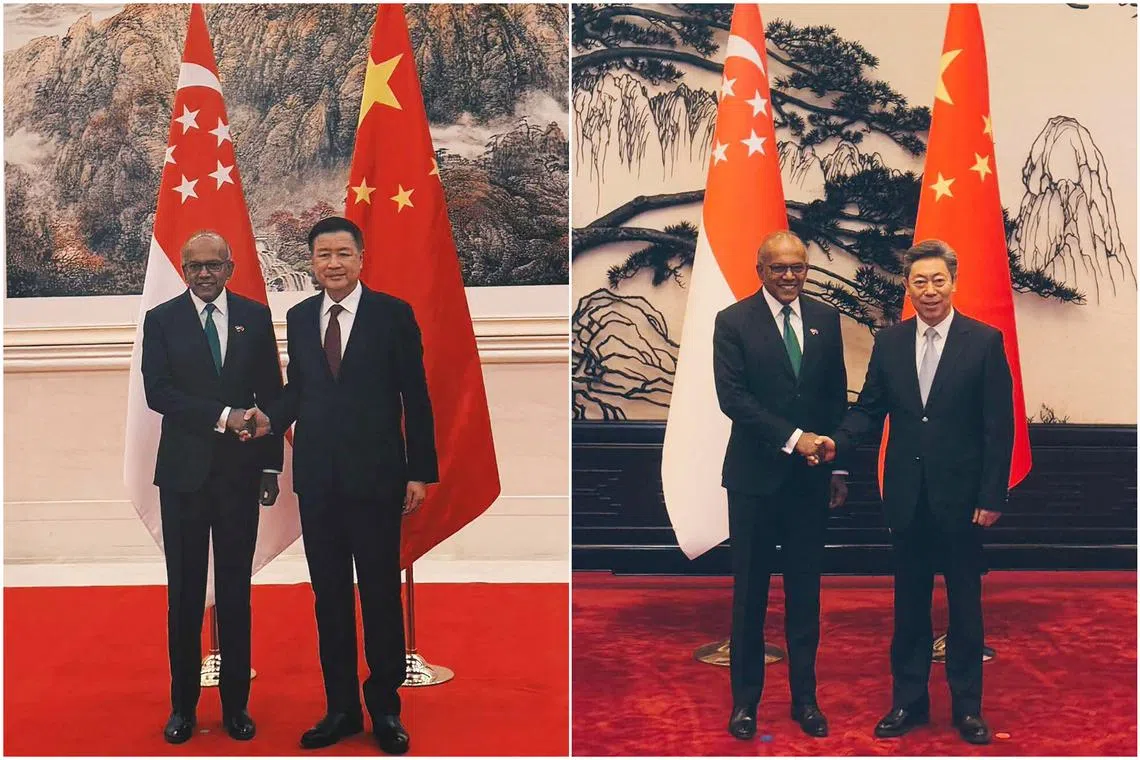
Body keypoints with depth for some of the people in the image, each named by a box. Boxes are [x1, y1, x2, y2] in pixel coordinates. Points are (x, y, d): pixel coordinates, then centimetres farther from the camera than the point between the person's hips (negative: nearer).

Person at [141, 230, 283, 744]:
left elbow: (272, 394, 6)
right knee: (185, 593, 7)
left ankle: (235, 704, 18)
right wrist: (222, 416, -18)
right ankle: (183, 705, 18)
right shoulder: (161, 320, 2)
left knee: (236, 591, 7)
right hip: (184, 471, -1)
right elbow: (157, 392, -9)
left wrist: (271, 465, 3)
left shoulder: (256, 317, 6)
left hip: (240, 471, 1)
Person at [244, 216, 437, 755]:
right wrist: (272, 418, -6)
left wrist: (420, 472, -7)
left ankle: (385, 708, 18)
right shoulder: (299, 317, 9)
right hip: (318, 477, 4)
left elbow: (415, 397, -4)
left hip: (375, 476, -4)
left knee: (381, 594, 5)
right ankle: (341, 707, 23)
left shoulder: (393, 314, -4)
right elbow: (297, 386, 15)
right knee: (329, 594, 10)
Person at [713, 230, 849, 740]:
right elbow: (732, 397, -13)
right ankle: (745, 698, 18)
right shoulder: (733, 322, -4)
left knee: (805, 590, 10)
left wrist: (839, 466, 7)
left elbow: (837, 396, 10)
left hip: (811, 475, 3)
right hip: (756, 475, -3)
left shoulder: (825, 319, 7)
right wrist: (792, 438, -19)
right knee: (750, 591, 6)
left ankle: (804, 697, 22)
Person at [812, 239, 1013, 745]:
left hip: (960, 497, -3)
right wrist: (838, 441, -12)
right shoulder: (889, 343, 4)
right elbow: (869, 408, 7)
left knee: (965, 604, 9)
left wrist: (992, 497, -9)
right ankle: (909, 701, 24)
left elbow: (998, 426, -6)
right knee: (909, 604, 12)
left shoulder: (984, 341, -5)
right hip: (907, 496, 3)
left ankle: (967, 706, 22)